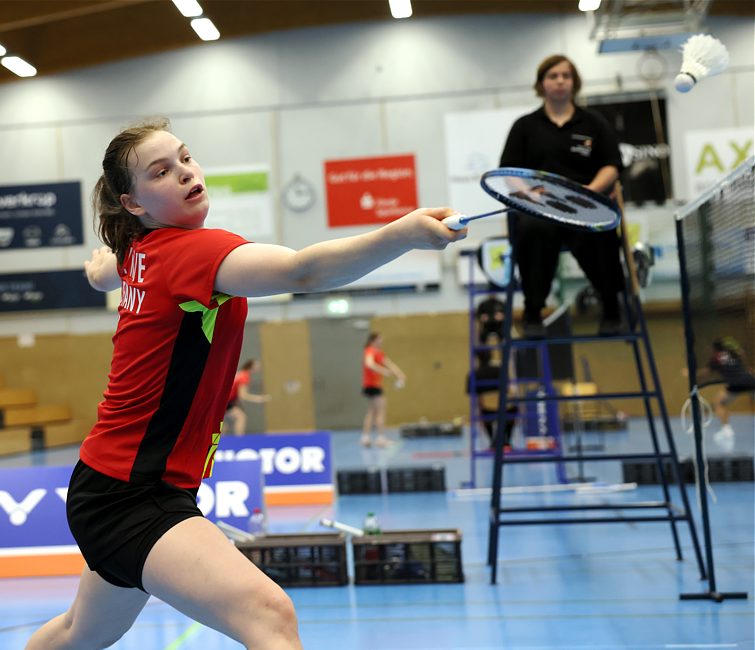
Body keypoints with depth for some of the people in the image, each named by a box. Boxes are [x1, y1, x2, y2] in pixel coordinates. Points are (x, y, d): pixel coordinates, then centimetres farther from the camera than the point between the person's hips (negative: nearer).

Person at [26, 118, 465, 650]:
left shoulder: (138, 251, 5)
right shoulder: (191, 250, -23)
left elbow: (98, 271, 31)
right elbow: (301, 271, -43)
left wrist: (108, 260, 53)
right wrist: (403, 233, -55)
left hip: (110, 482, 11)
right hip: (129, 496, -11)